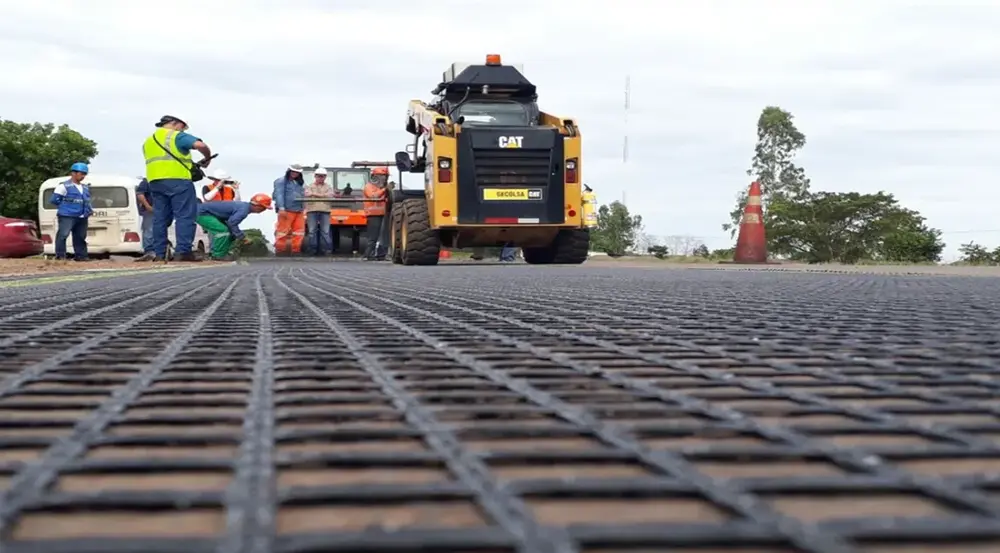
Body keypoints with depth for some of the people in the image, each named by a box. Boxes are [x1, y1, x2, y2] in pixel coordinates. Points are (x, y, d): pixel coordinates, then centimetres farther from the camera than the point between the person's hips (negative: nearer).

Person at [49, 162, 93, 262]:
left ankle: (81, 255, 17)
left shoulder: (85, 188, 16)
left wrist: (89, 209, 11)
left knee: (80, 237, 10)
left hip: (82, 217, 7)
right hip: (67, 216, -7)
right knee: (62, 235, -10)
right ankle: (60, 255, -6)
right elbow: (53, 200, -5)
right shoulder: (64, 186, -6)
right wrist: (65, 206, 0)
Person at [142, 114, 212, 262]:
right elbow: (201, 145, -14)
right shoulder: (177, 136, 0)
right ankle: (183, 251, -15)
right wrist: (207, 158, 5)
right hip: (177, 179, -7)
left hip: (155, 181, 7)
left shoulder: (148, 141, 23)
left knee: (160, 218, 8)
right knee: (185, 216, -6)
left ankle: (159, 253, 4)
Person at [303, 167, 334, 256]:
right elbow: (308, 194, -5)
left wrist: (315, 194, -6)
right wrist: (323, 195, -10)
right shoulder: (310, 186, 15)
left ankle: (326, 249, 0)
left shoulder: (328, 187, 16)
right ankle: (312, 250, 2)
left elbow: (330, 195, -3)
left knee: (325, 231, -3)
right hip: (312, 210, 0)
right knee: (311, 231, -2)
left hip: (325, 211, 0)